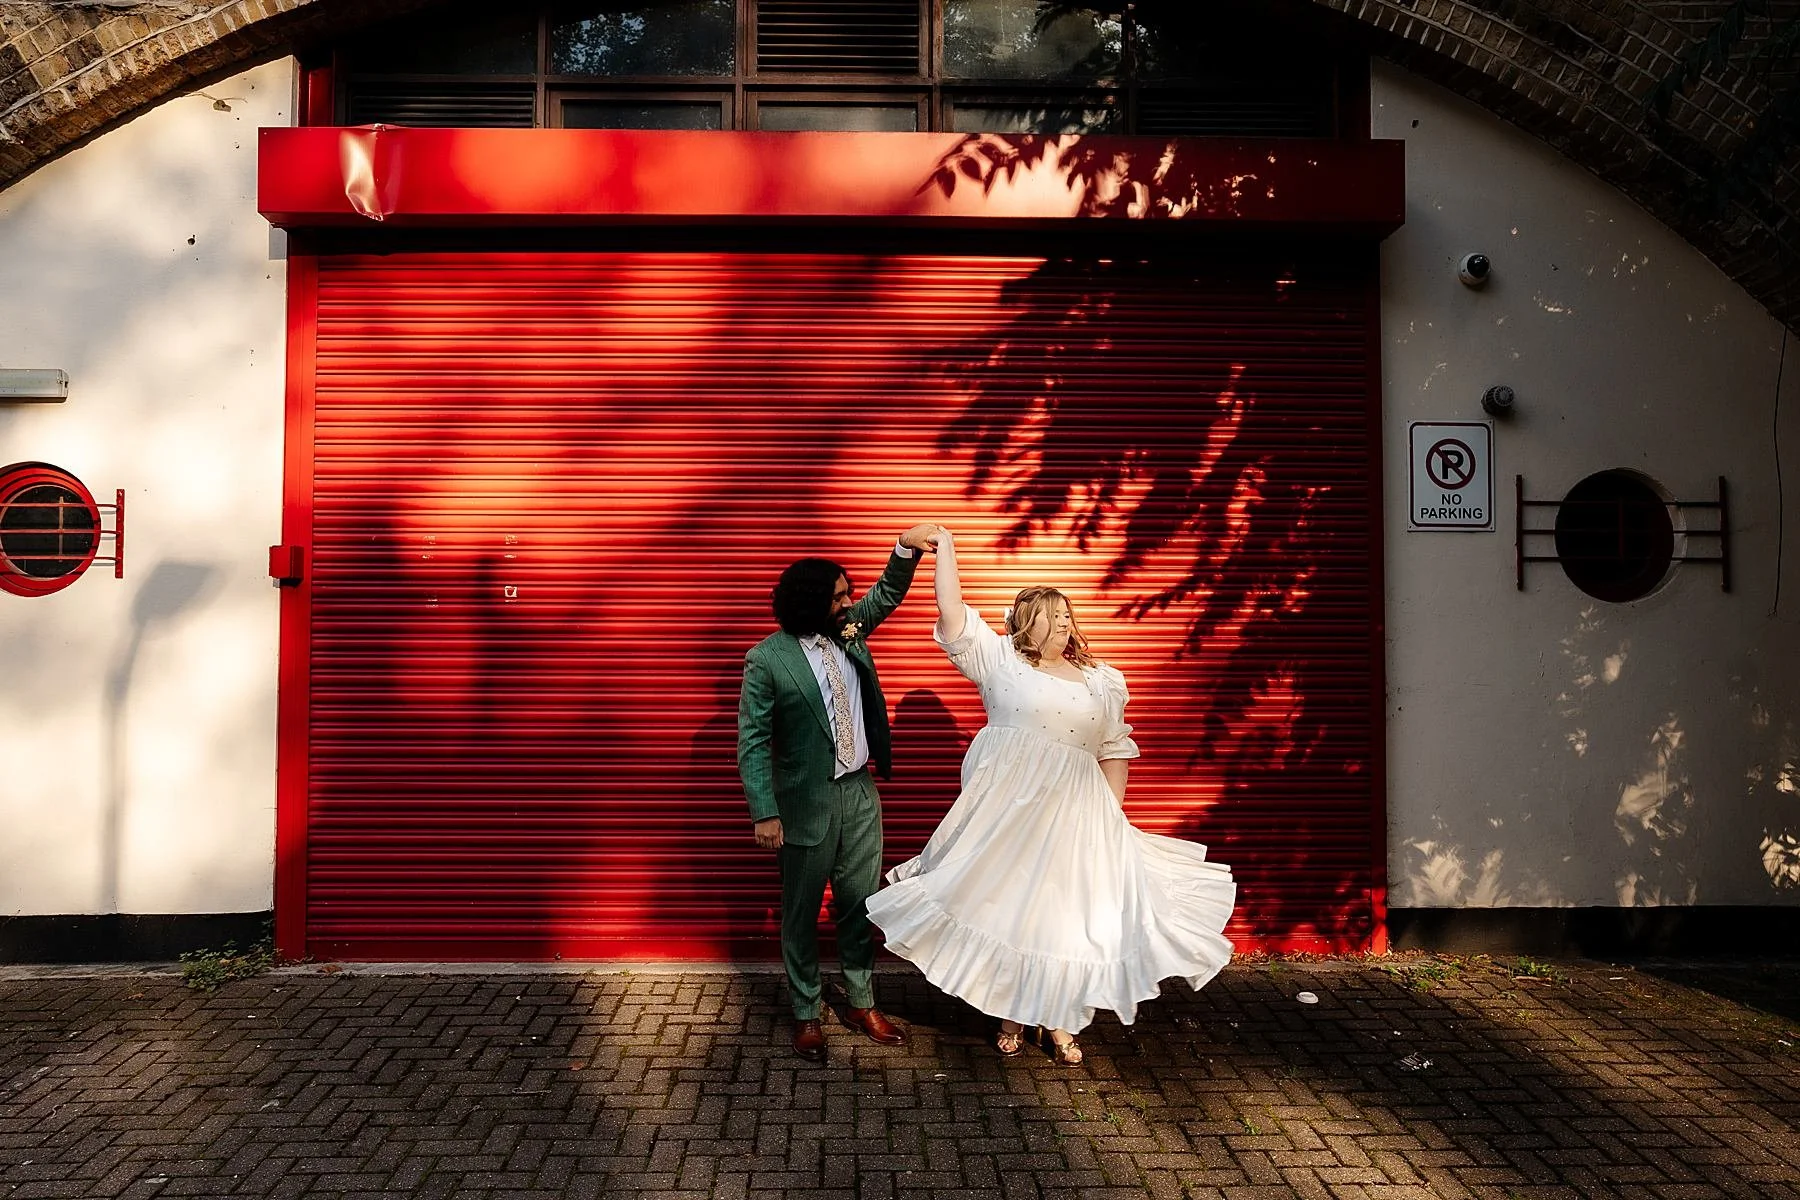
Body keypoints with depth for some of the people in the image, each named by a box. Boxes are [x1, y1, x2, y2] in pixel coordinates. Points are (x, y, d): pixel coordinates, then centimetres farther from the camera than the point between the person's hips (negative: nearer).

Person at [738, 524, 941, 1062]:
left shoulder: (850, 632, 2)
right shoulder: (767, 660, -14)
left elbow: (887, 594, 14)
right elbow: (753, 741, -13)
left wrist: (906, 549, -5)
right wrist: (765, 813, -17)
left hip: (860, 795, 5)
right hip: (806, 803, -5)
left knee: (859, 905, 14)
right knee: (801, 913, 9)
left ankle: (861, 1003, 29)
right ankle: (806, 1014, 24)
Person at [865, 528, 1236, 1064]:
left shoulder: (1102, 680, 11)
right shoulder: (999, 659, 2)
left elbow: (1114, 752, 12)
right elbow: (951, 614, -6)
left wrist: (1113, 815, 6)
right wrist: (945, 549, -5)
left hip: (1074, 814, 3)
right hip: (1006, 807, -2)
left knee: (1064, 912, 5)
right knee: (1005, 904, 6)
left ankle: (1059, 1018, 20)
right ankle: (1010, 1013, 23)